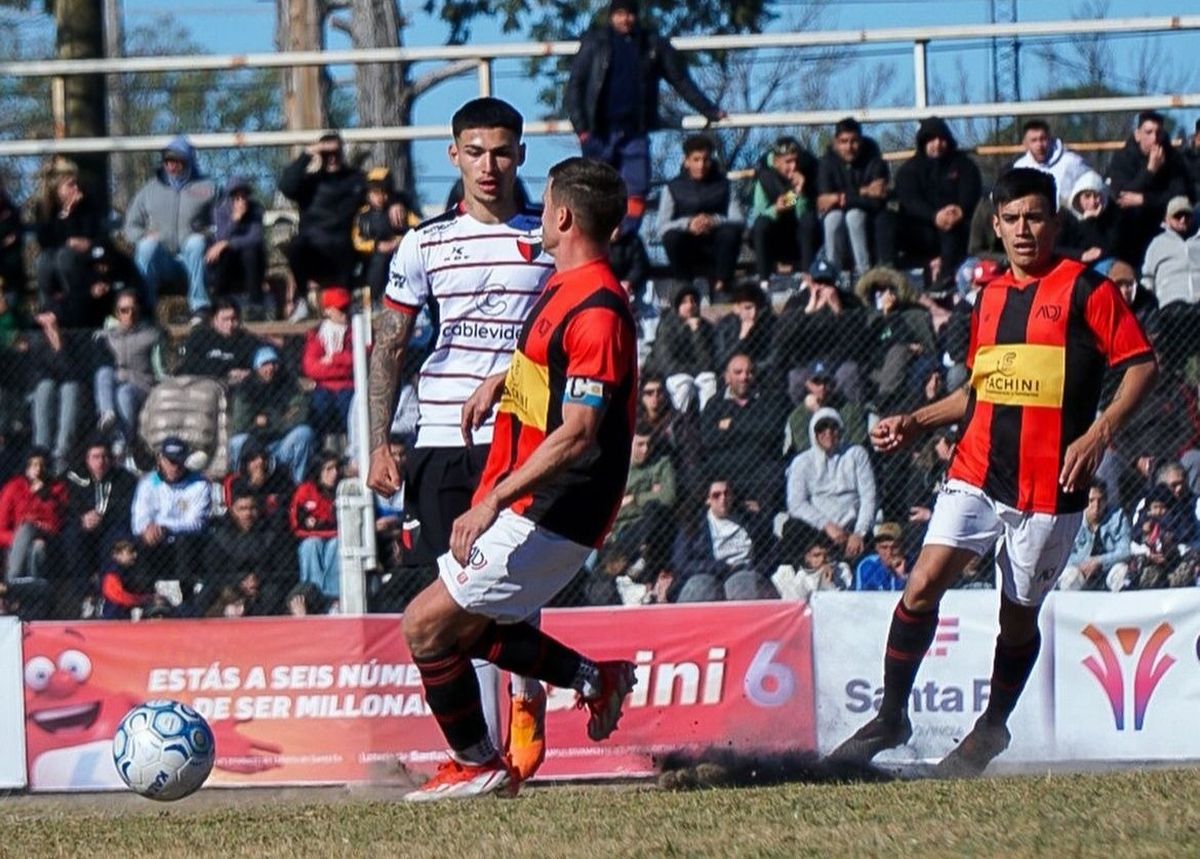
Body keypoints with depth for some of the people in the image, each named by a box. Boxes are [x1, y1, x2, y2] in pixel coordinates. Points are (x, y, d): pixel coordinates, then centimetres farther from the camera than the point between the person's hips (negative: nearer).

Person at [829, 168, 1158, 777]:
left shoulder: (1085, 289, -4)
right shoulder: (989, 298, 15)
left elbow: (1142, 365, -7)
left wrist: (1099, 433, -18)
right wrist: (914, 423, 17)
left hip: (1048, 487, -4)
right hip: (977, 473, 4)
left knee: (1018, 613, 6)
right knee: (923, 583, -11)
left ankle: (993, 728, 27)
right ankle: (891, 715, -1)